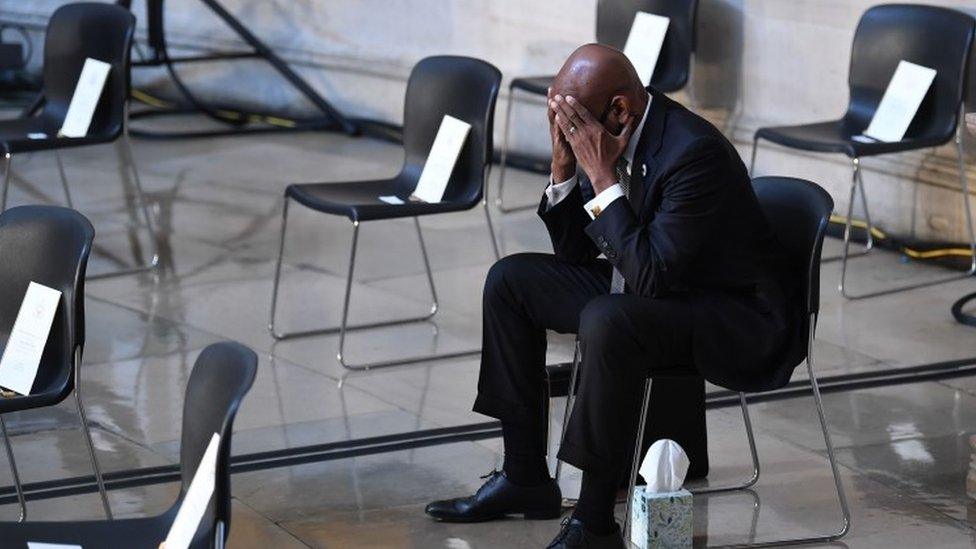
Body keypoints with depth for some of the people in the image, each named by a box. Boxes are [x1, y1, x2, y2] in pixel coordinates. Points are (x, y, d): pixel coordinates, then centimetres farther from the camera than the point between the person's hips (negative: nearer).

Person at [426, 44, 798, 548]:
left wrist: (603, 177, -29)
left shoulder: (695, 152, -28)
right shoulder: (601, 133, -3)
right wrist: (562, 167, -10)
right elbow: (574, 252, 6)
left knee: (605, 320, -36)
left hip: (739, 318, -9)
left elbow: (650, 275, -31)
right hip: (652, 287, 10)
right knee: (510, 280, 7)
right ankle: (525, 478, 11)